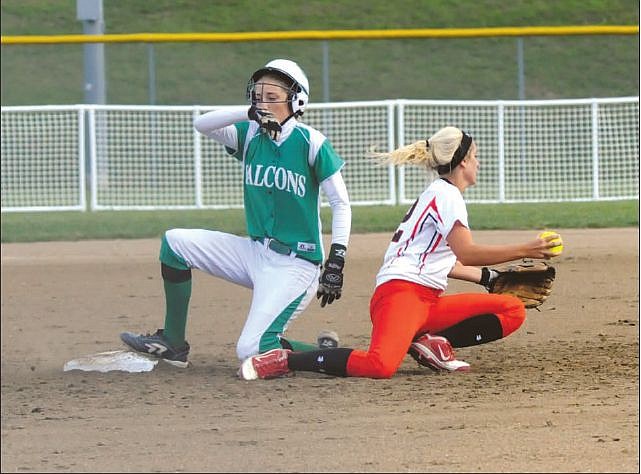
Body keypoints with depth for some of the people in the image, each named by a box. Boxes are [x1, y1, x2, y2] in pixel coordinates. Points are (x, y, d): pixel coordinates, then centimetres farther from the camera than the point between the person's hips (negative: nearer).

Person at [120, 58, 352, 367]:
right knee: (175, 241, -1)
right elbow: (202, 124, -13)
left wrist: (336, 262, -20)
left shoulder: (311, 143, -12)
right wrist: (249, 114, -29)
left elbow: (341, 205, -10)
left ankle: (327, 354, 6)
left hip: (295, 264, -7)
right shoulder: (250, 135, 3)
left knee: (252, 350, -19)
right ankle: (173, 344, 6)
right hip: (255, 252, 7)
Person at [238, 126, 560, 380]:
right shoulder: (446, 193, -3)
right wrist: (524, 251, -13)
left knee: (513, 311, 3)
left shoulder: (439, 193, 26)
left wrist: (490, 277, 32)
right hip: (400, 292, -10)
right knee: (380, 366, -36)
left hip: (429, 301, 10)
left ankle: (433, 343, -4)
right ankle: (286, 360, -20)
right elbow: (466, 253, -16)